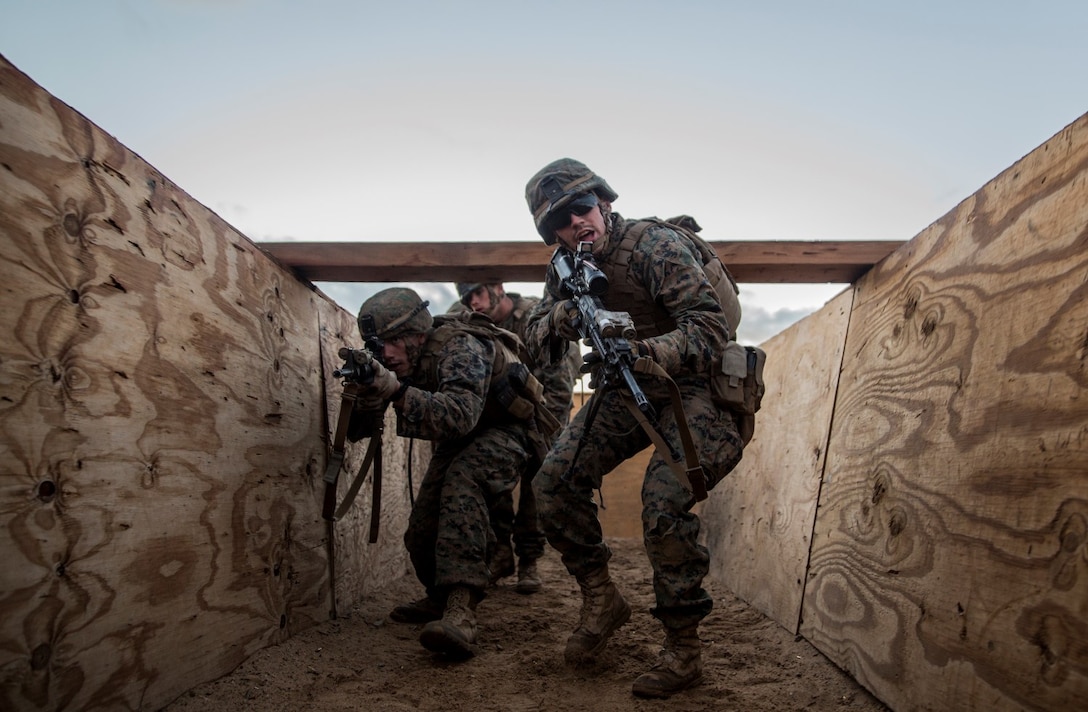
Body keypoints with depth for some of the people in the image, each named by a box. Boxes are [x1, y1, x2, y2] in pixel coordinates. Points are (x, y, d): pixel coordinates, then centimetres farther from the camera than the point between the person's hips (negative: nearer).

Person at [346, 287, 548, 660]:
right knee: (421, 530, 1)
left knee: (462, 478, -36)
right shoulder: (401, 362, -11)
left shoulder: (460, 348, -32)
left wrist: (395, 389, -56)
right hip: (458, 441, 8)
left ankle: (460, 614, -42)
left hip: (506, 431, -8)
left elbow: (461, 415, -48)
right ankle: (439, 598, 31)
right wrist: (366, 394, -33)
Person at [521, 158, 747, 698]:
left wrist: (638, 352, -42)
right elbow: (534, 340, -1)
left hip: (690, 387, -6)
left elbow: (710, 329, -26)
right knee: (554, 481, -7)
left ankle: (683, 651, -2)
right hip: (626, 390, 6)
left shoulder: (656, 245, -19)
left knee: (663, 505, -24)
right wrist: (563, 316, -23)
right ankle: (601, 599, 12)